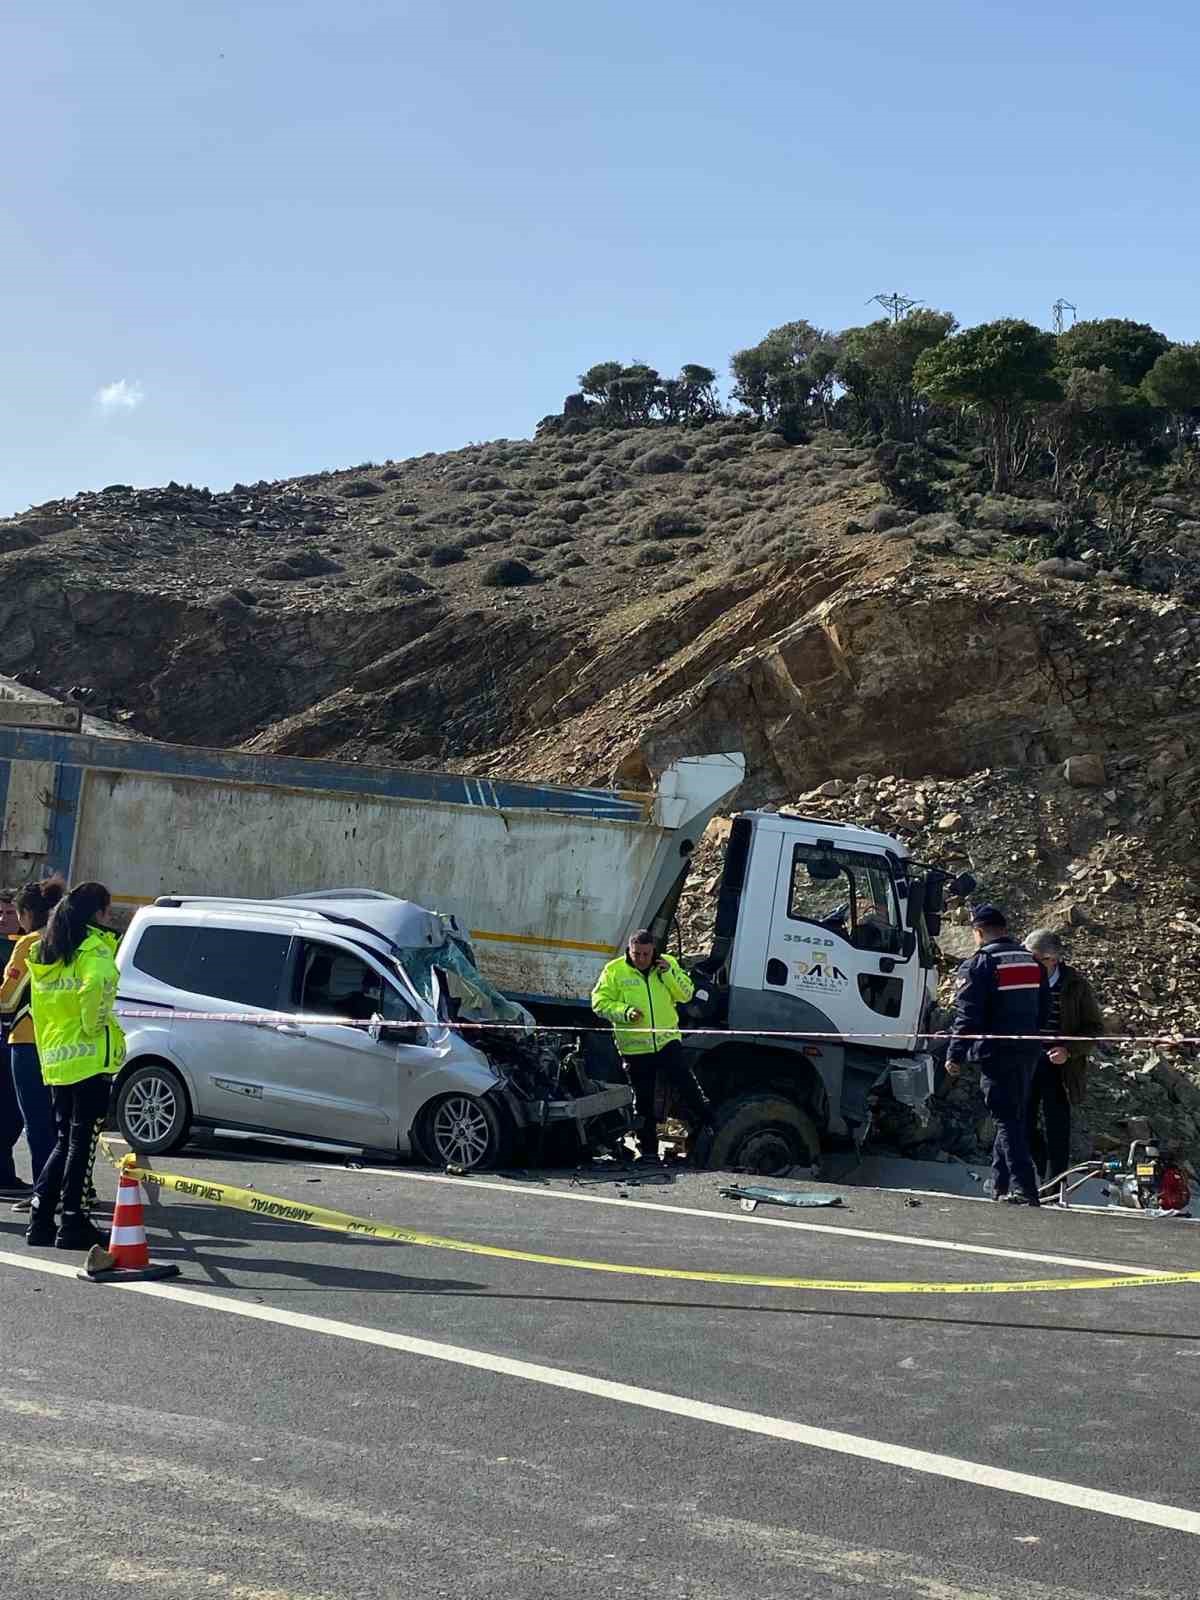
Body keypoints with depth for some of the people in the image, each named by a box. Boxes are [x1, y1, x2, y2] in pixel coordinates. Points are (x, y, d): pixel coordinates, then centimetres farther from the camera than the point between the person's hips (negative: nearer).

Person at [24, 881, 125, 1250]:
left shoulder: (43, 951, 15)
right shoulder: (94, 947, -9)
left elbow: (39, 1007, 15)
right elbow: (97, 985, -30)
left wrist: (48, 1050, 18)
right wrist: (94, 1023, -14)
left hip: (55, 1061, 7)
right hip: (90, 1058, -7)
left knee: (64, 1141, 17)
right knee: (83, 1142, -1)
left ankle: (40, 1219, 12)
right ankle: (73, 1225, 0)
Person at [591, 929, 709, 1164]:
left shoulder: (668, 964, 5)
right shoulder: (614, 971, -2)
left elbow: (685, 994, 2)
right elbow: (599, 1003, -4)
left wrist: (669, 974, -13)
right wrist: (624, 1012, -19)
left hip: (667, 1041, 1)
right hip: (634, 1047, -1)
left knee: (688, 1087, -9)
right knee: (643, 1101, 8)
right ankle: (648, 1150, 17)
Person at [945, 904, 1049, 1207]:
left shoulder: (978, 965, -9)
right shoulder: (1032, 962, 13)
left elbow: (967, 1016, -12)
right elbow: (1043, 1010, 19)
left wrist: (954, 1054, -7)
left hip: (996, 1054, -7)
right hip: (1028, 1053, 7)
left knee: (1007, 1122, -6)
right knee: (1014, 1118, 15)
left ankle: (1024, 1190, -14)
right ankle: (1001, 1187, 20)